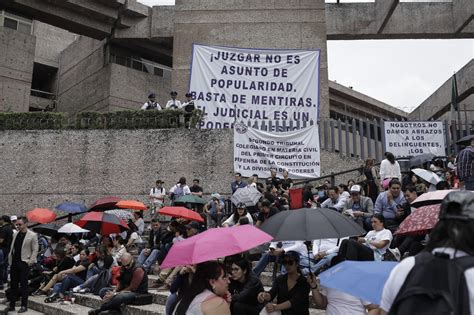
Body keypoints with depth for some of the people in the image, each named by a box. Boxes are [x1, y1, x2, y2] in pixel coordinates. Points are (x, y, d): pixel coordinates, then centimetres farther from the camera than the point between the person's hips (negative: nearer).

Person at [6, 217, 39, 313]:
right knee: (13, 285, 10)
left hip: (24, 263, -6)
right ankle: (12, 305, 18)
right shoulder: (15, 234, 11)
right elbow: (12, 248, 15)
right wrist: (10, 260, 6)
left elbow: (35, 250, -7)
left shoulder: (32, 235, -7)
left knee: (23, 285, 0)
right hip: (14, 263, 6)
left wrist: (30, 262, -13)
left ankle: (24, 306, 8)